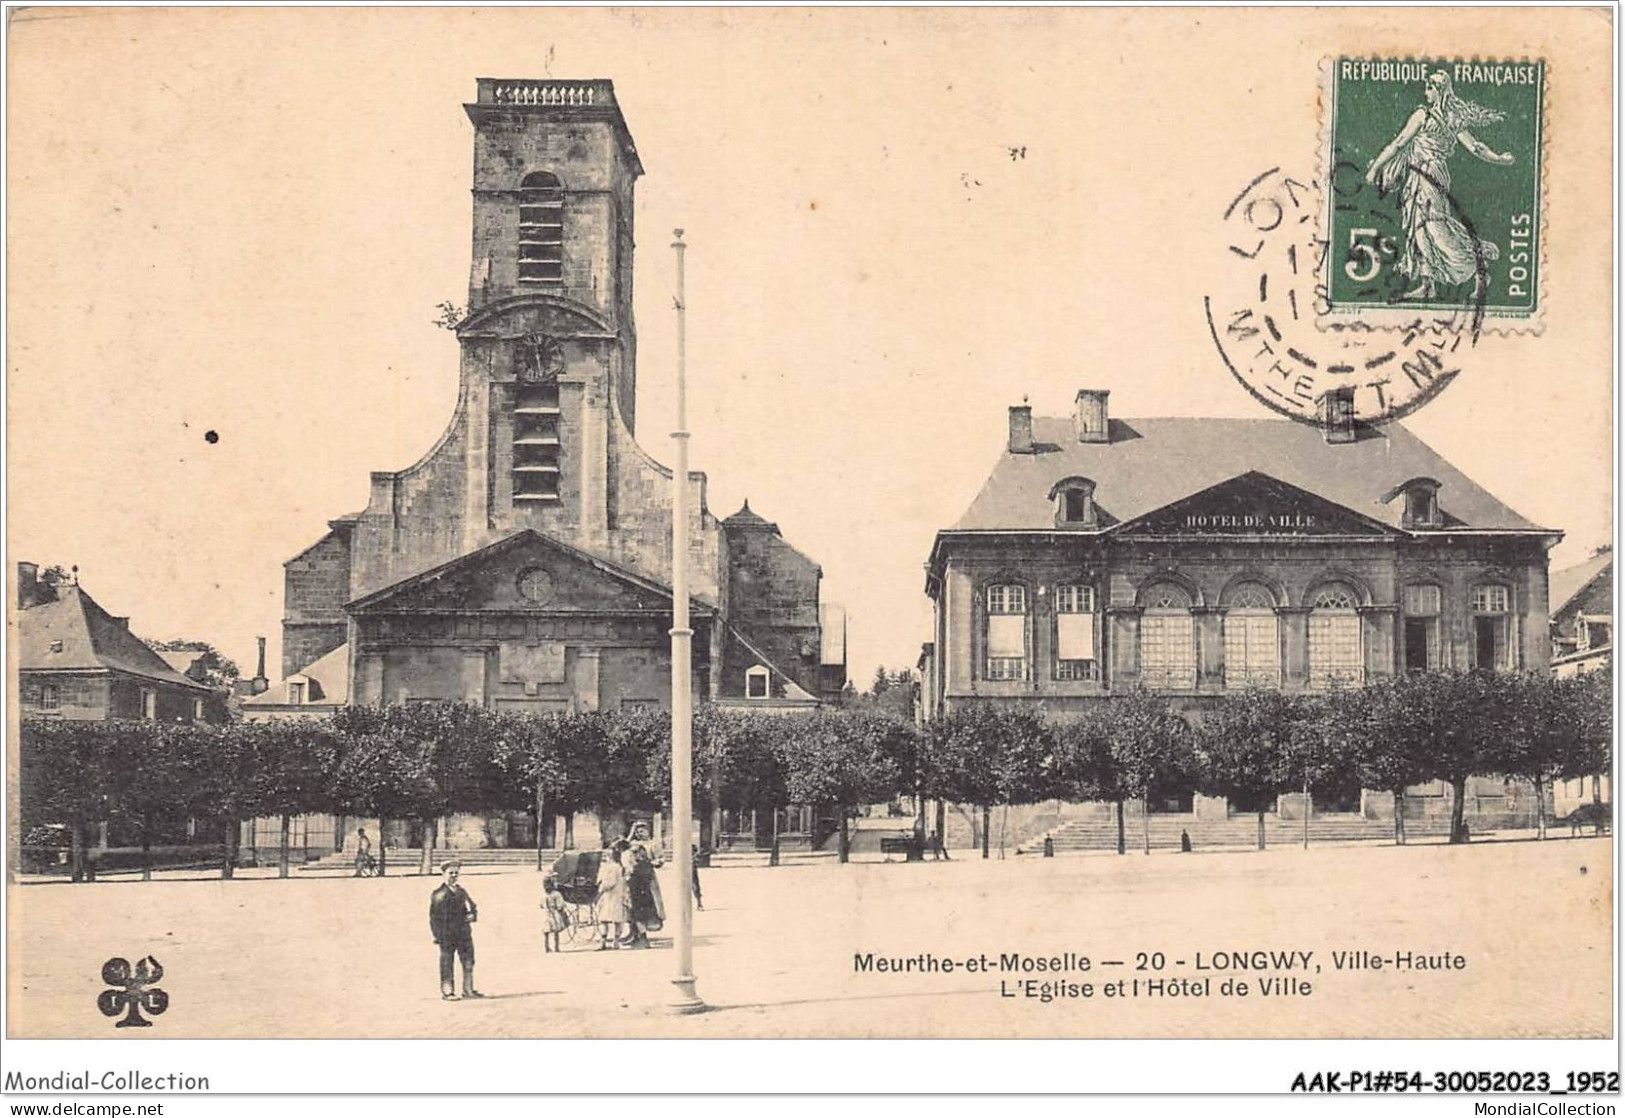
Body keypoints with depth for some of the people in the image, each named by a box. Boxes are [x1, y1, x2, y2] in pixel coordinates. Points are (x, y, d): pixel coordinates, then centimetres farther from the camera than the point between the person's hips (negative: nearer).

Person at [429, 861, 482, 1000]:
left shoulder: (462, 892, 15)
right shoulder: (438, 894, -2)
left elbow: (472, 907, 24)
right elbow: (434, 917, -4)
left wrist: (472, 915, 0)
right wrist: (438, 936, -11)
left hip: (464, 933, 5)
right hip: (446, 935, -5)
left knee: (468, 962, 6)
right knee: (446, 964, -2)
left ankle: (468, 990, 15)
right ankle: (447, 991, 5)